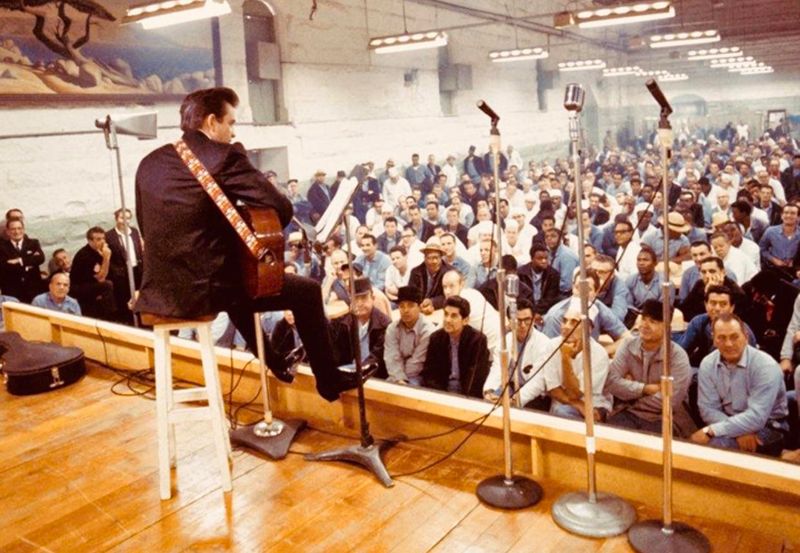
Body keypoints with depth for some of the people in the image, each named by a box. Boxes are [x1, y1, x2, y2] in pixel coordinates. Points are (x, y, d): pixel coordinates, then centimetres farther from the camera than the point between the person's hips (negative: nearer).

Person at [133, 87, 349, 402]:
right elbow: (282, 209, -13)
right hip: (204, 287, -8)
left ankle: (272, 361, 49)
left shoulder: (149, 162, 11)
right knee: (307, 291, 8)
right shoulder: (225, 156, -10)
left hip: (160, 288, 8)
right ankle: (329, 380, 19)